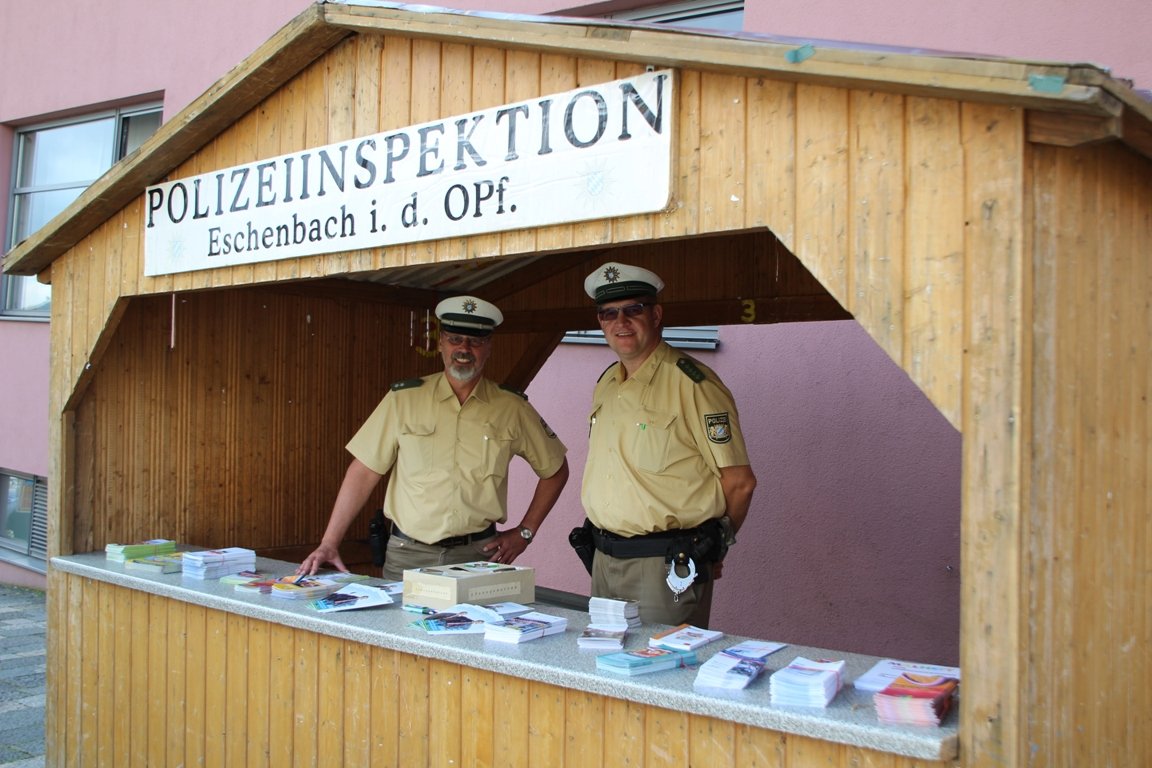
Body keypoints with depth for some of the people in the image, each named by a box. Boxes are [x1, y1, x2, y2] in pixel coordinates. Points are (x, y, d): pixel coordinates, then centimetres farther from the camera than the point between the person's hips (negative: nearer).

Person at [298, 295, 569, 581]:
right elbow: (364, 471, 1)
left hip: (477, 556, 0)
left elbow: (555, 470, 14)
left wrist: (524, 532, 7)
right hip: (407, 554, 0)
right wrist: (329, 543, -4)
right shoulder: (403, 399, 1)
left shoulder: (512, 409, 3)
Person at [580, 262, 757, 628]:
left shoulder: (692, 384, -13)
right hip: (604, 559, 7)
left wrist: (711, 548, 2)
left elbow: (739, 482, -10)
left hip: (665, 568, -7)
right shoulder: (605, 385, 11)